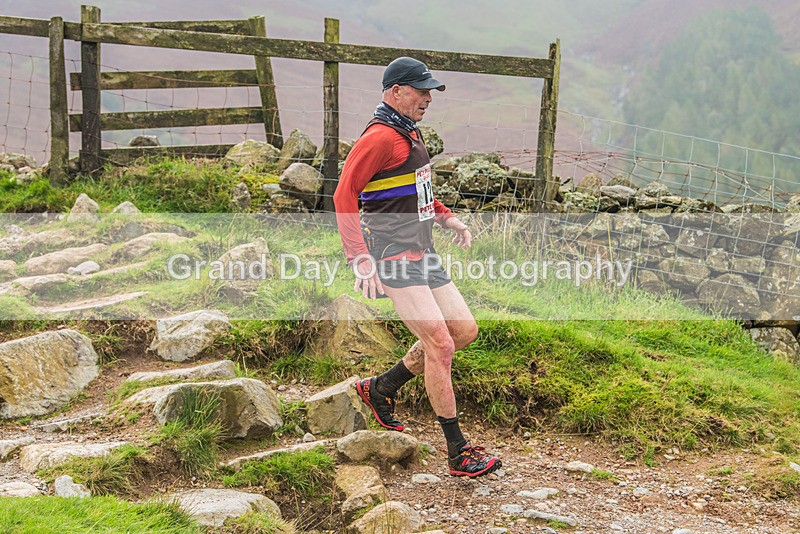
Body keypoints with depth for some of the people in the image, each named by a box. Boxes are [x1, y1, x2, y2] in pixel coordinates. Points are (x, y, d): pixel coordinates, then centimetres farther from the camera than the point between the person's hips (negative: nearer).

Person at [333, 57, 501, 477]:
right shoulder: (378, 138, -15)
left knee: (465, 331, 11)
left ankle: (382, 388, 24)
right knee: (440, 344, -13)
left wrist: (445, 217, 18)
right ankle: (459, 454, -5)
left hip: (423, 254, 10)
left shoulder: (410, 133, 16)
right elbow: (344, 197, -19)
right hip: (394, 259, -10)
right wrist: (360, 261, -26)